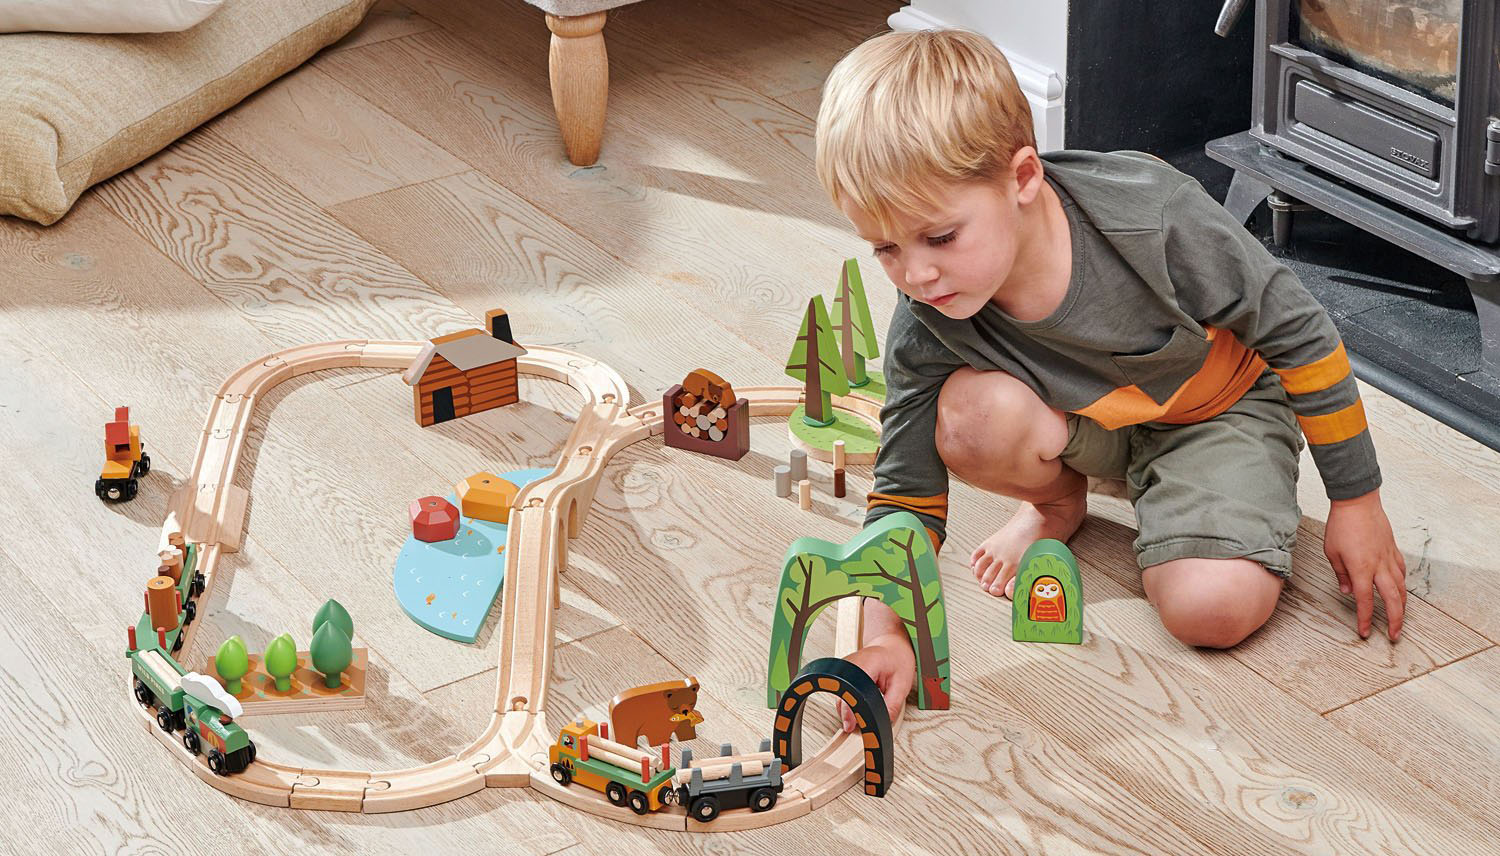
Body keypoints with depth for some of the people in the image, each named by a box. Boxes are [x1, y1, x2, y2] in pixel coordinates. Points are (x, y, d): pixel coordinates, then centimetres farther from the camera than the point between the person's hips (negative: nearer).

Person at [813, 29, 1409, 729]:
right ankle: (1057, 502, 3)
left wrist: (1356, 501, -13)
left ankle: (1160, 503, 6)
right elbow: (904, 494, -13)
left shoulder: (1151, 218, -35)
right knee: (970, 415, -32)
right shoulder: (925, 326, -24)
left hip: (1222, 409, -3)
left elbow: (1298, 333, -21)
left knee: (1211, 609, -29)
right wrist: (883, 635, -29)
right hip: (1090, 420, 3)